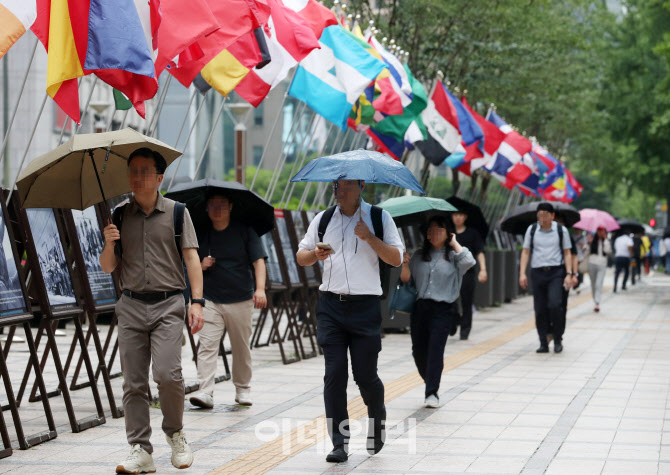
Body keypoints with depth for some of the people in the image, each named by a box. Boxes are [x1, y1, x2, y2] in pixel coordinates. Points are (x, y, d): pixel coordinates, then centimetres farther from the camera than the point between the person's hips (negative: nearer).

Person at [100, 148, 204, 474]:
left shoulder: (176, 212, 4)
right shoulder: (120, 216, 11)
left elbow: (191, 258, 0)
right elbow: (108, 268, 13)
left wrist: (197, 302, -10)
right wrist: (109, 244, -9)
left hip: (167, 304, -3)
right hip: (131, 306, 3)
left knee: (167, 373, -17)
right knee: (133, 382, 0)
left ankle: (175, 432, 8)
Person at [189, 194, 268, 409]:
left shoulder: (245, 232, 3)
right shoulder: (201, 236, 9)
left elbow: (258, 261, -3)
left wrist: (260, 288, -17)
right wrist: (201, 266, -6)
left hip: (240, 300, -1)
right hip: (209, 300, 1)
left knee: (241, 347, 8)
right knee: (207, 346, -12)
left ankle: (243, 389, 23)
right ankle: (206, 392, -17)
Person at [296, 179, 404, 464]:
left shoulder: (379, 218, 4)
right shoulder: (323, 219, 11)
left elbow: (397, 259, 0)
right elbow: (301, 256, 15)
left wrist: (370, 238, -14)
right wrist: (315, 254, -8)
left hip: (365, 305, -2)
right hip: (330, 304, 2)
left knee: (365, 374, -1)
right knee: (334, 374, -4)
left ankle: (377, 425, 28)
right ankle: (339, 443, 1)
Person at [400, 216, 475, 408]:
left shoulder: (452, 255, 5)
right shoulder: (420, 255, 16)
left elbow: (469, 262, -16)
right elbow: (406, 279, 14)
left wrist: (454, 243, -4)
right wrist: (405, 265, -6)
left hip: (443, 309, -4)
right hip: (420, 307, 4)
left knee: (435, 349, -14)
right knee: (418, 350, 3)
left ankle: (432, 393, -13)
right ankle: (430, 384, 25)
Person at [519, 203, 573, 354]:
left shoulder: (561, 230, 4)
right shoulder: (531, 230, 7)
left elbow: (567, 253, 7)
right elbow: (525, 252, 8)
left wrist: (569, 274, -2)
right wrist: (522, 273, -1)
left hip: (556, 273, -2)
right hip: (537, 272, 2)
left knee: (555, 305, -17)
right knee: (540, 310, 1)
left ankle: (558, 339, -1)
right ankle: (543, 343, 9)